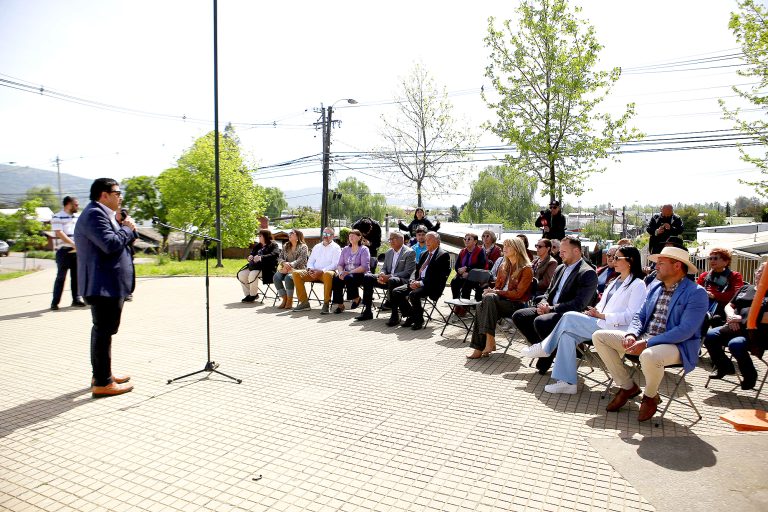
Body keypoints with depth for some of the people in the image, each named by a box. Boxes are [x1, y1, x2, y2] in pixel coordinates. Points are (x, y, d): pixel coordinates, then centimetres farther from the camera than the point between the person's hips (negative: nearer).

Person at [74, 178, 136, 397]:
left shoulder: (101, 214, 19)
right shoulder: (95, 214, -16)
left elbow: (119, 242, 20)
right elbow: (110, 244, -28)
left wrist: (128, 230, 2)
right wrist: (126, 228, -12)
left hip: (106, 284, 11)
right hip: (104, 285, -11)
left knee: (102, 330, 19)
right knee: (104, 331, -6)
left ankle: (101, 374, 31)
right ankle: (102, 383, 1)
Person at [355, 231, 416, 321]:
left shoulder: (410, 253, -8)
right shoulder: (388, 253, 15)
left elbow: (407, 273, -16)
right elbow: (384, 268, 18)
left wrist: (389, 276, -24)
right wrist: (381, 275, -9)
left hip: (402, 281, -7)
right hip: (387, 279, 7)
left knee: (392, 280, -40)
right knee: (367, 277, -8)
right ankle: (367, 311, -7)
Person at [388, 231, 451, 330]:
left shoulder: (443, 255, -4)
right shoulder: (425, 254, 21)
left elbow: (438, 276, -14)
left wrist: (421, 283, -21)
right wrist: (413, 281, -3)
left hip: (432, 286, -8)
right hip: (418, 282, 8)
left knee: (413, 294, -33)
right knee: (396, 292, -8)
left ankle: (419, 320, -10)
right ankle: (411, 316, 5)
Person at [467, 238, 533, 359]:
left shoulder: (526, 269, -3)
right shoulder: (503, 266, 19)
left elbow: (518, 293, -11)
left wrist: (496, 292, -19)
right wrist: (490, 291, -4)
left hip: (516, 304, -5)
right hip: (500, 301, 6)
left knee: (490, 298, -34)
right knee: (481, 306, -29)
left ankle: (490, 340, -35)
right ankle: (479, 347, -34)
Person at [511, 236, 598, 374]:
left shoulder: (588, 273, -11)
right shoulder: (560, 269, 16)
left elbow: (579, 304, -20)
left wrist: (551, 309, -19)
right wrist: (544, 304, -2)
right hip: (550, 310, 9)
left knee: (540, 322, -34)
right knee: (518, 316, -5)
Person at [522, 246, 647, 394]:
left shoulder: (638, 285, -4)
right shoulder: (615, 281, 24)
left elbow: (631, 316, -14)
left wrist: (602, 315, -16)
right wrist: (594, 312, 1)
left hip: (615, 329, -8)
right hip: (600, 322, 8)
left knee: (570, 318, -21)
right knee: (568, 333, -19)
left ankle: (545, 348, -1)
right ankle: (567, 382, -18)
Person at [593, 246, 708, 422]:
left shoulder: (696, 293, -11)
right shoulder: (654, 287, 13)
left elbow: (685, 331, -20)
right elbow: (640, 316, 15)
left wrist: (647, 343, -25)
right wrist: (632, 334, -8)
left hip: (676, 345, -8)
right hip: (644, 338, 8)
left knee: (649, 356, -41)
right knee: (599, 336, -2)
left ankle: (650, 396, -5)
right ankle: (627, 386, 8)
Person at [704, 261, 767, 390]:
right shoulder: (745, 288, 23)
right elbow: (729, 306, 21)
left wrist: (743, 319, -12)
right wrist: (731, 316, -1)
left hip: (757, 331, -5)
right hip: (736, 327, 5)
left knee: (735, 344, -35)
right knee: (710, 336, -23)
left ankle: (750, 375, -6)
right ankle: (724, 367, 2)